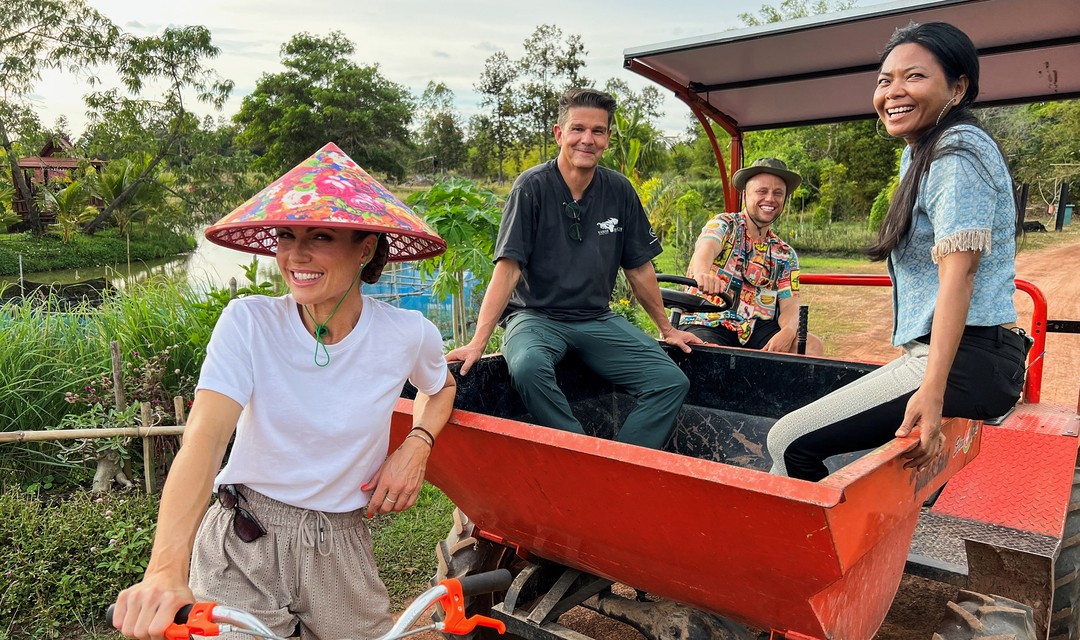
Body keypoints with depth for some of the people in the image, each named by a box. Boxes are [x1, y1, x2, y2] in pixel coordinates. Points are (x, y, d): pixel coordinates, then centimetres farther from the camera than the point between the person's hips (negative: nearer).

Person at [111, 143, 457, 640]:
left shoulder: (408, 335, -11)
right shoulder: (249, 323, -16)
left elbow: (440, 388, 12)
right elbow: (204, 437, -27)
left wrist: (417, 445, -9)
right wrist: (165, 570, -41)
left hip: (339, 549, 2)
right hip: (242, 548, -2)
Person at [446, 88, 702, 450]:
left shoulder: (619, 191, 4)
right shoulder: (533, 187, -9)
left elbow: (639, 268, 13)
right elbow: (508, 268, -14)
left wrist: (667, 329, 18)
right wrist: (478, 342, -22)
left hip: (597, 319, 4)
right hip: (536, 315, -4)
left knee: (672, 382, -13)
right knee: (527, 366, -37)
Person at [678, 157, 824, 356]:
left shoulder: (785, 255, 14)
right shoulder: (724, 224, 1)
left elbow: (789, 305, 5)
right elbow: (706, 247, -23)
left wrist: (788, 331, -21)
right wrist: (702, 273, -49)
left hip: (756, 328, 5)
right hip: (707, 324, -4)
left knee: (813, 346, -20)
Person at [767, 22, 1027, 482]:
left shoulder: (958, 153, -12)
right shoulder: (919, 155, 18)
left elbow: (958, 274, -22)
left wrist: (932, 391, -29)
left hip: (965, 359, -10)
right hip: (930, 353, 10)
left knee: (791, 442, -16)